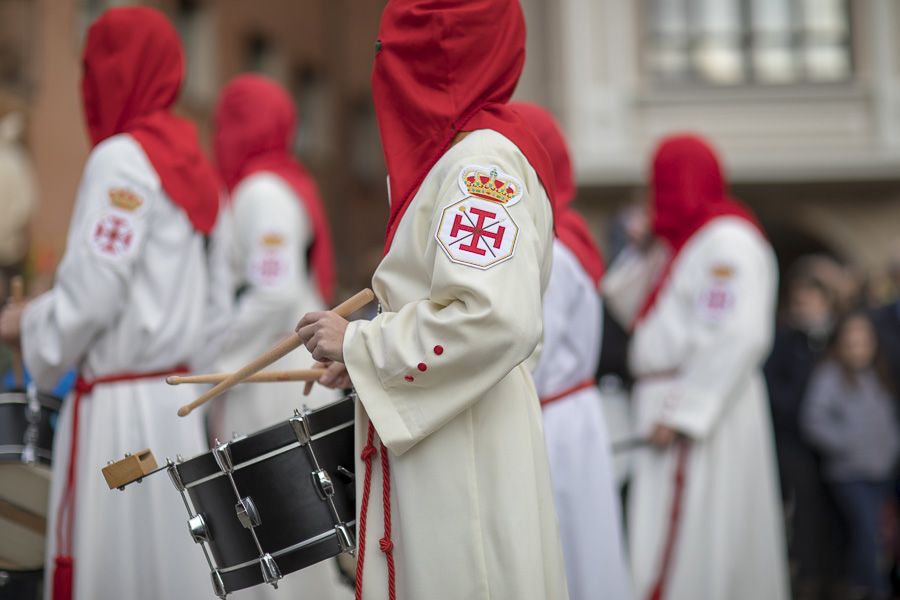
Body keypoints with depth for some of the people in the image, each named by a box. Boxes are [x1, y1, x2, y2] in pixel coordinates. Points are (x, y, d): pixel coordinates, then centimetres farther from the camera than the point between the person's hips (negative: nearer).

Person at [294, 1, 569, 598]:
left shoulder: (482, 161, -16)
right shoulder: (461, 151, 15)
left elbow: (496, 320, -28)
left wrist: (358, 344, -18)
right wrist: (365, 357, 14)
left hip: (463, 461, -10)